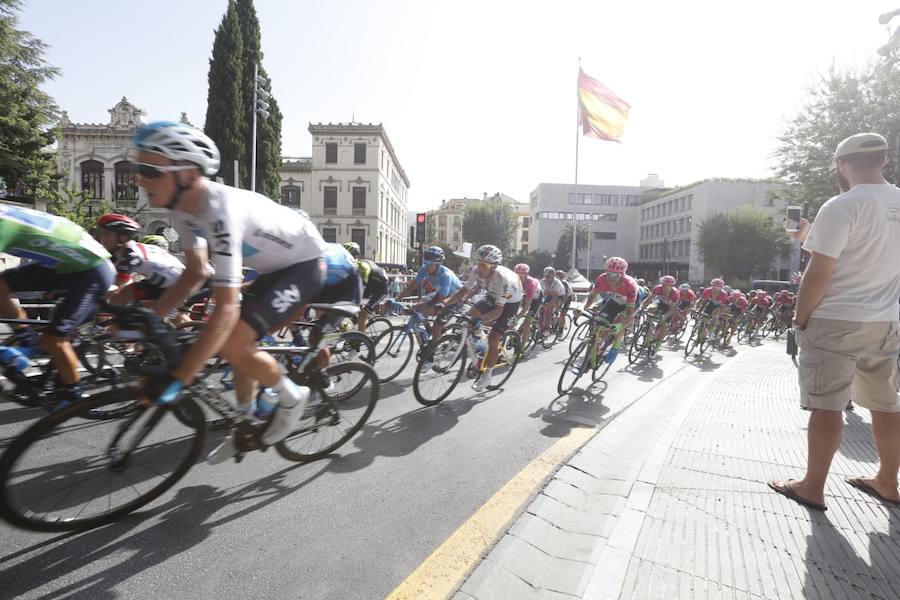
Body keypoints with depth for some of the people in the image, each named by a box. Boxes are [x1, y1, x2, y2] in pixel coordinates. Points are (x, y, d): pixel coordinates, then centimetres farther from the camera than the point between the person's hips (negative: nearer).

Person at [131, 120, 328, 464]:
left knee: (233, 345, -21)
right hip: (274, 266, 9)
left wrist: (177, 380, -38)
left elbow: (226, 309, -39)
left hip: (304, 264, -9)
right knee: (240, 344, 12)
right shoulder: (183, 207, -7)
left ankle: (292, 397, 5)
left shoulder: (220, 210, -34)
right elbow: (195, 273, 4)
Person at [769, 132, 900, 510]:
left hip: (835, 322, -7)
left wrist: (800, 318, -7)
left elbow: (818, 275, -18)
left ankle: (812, 488, 10)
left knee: (827, 406, 0)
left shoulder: (841, 207, -15)